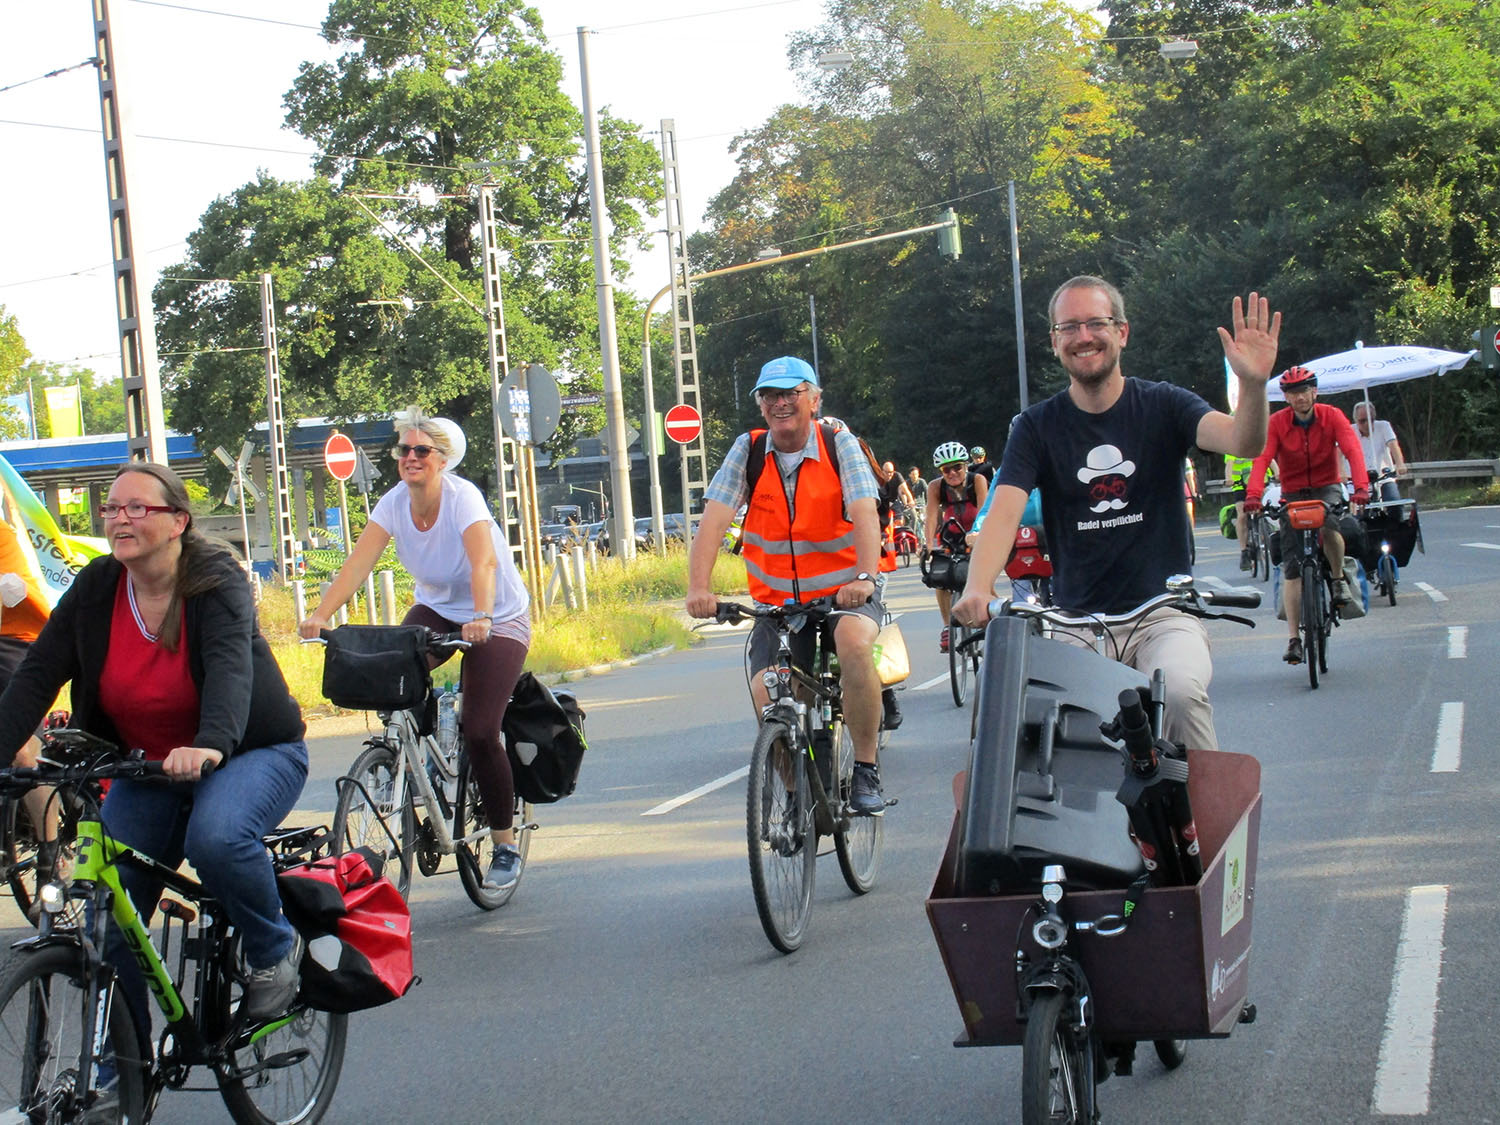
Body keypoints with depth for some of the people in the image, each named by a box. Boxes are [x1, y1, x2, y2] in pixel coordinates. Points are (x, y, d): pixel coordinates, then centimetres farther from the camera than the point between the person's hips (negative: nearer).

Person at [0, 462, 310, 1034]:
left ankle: (275, 950, -7)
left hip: (251, 752, -5)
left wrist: (210, 745, -54)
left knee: (216, 839, -37)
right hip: (147, 768, 5)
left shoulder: (216, 580, -18)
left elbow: (230, 665, -35)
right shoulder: (95, 588, -5)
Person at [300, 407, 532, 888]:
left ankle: (505, 844, 2)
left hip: (498, 619, -5)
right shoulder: (394, 503, -11)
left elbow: (485, 563, -40)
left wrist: (480, 619, -57)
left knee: (479, 732, -15)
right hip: (436, 609, 5)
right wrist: (320, 615, -36)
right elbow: (358, 563, -21)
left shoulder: (462, 497, -25)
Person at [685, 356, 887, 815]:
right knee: (767, 693, -18)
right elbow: (714, 518, -13)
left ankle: (866, 767, -19)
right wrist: (698, 588, -28)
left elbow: (864, 512, -21)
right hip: (775, 600, 2)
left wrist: (864, 577, -39)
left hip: (843, 591, -2)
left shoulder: (840, 445, -7)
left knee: (854, 644, -34)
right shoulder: (748, 451, -2)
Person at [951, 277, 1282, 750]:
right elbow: (1004, 512, -10)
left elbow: (1243, 443, -16)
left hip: (1163, 614, -1)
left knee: (1180, 691, -32)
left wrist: (1253, 385, -39)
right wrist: (977, 589, -30)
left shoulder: (1162, 405, 2)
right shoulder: (1038, 426, 4)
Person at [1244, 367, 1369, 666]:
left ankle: (1339, 578, -6)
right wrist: (1253, 494, -41)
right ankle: (1294, 638, -5)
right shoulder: (1276, 423, -11)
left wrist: (1361, 486, -41)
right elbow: (1261, 458, -23)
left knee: (1328, 525, -35)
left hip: (1326, 489, -1)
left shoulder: (1331, 416, -11)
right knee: (1291, 567, -8)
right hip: (1293, 493, 1)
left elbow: (1352, 450, -24)